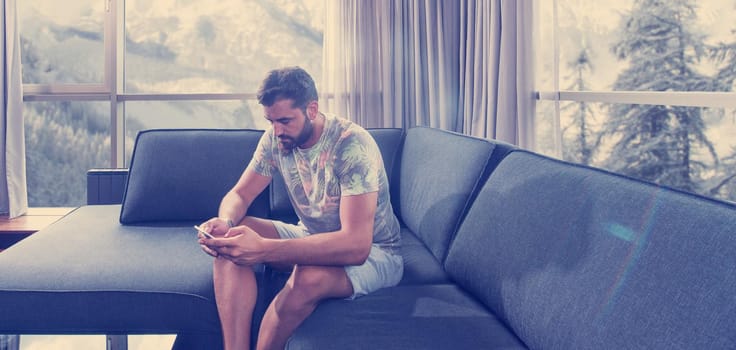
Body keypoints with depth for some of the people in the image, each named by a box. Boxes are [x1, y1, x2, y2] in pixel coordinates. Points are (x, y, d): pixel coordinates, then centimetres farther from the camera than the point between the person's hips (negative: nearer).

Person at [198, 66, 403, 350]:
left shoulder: (352, 145, -28)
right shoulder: (276, 137, -8)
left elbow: (356, 246, -37)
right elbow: (239, 194, 0)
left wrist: (264, 249, -48)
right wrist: (225, 222, -28)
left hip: (372, 252, -6)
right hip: (312, 237, 6)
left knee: (309, 276, -37)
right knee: (231, 245, -17)